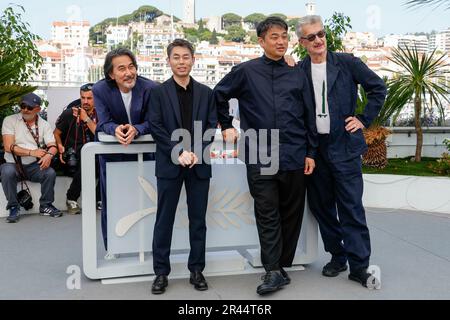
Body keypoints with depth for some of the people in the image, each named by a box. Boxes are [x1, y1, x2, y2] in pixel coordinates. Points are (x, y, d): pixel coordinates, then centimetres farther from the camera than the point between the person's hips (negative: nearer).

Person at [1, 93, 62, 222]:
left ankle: (45, 205, -1)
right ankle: (14, 208, -13)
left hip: (34, 165, 2)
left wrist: (49, 155, -27)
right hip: (13, 163, -2)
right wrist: (32, 152, -19)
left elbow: (52, 146, -3)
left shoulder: (44, 125, 6)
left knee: (50, 173, -25)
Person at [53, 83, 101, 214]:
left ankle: (99, 199, -7)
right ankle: (71, 199, -12)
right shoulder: (69, 113, 4)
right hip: (72, 158, -2)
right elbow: (56, 133, 13)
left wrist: (86, 118, -11)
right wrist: (60, 146, -6)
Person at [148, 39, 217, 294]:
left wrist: (197, 152, -11)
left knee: (198, 219, 7)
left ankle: (197, 269, 18)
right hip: (170, 164, -1)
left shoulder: (206, 92, 9)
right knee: (164, 219, 4)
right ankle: (161, 272, 13)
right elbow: (156, 127, -4)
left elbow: (211, 126, 4)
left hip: (199, 164, 2)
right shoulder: (159, 92, 3)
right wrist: (178, 152, -14)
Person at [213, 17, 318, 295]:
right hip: (260, 157, -2)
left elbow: (309, 116, 10)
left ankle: (283, 266, 21)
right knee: (267, 215, -1)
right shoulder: (246, 71, 4)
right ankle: (274, 271, 4)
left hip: (294, 156, 2)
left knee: (292, 214, 8)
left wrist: (311, 152, 7)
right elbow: (218, 96, 15)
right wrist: (227, 126, 12)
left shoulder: (298, 75, 10)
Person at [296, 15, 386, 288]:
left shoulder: (347, 63, 0)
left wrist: (364, 120, 1)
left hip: (344, 145, -3)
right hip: (314, 148, 3)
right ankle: (337, 257, 25)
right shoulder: (299, 71, 6)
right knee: (322, 206, 10)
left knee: (351, 207, -4)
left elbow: (378, 88, 5)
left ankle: (359, 266, 5)